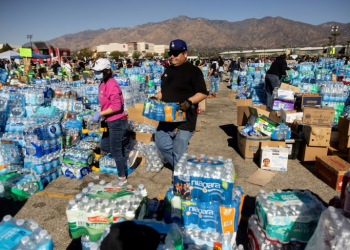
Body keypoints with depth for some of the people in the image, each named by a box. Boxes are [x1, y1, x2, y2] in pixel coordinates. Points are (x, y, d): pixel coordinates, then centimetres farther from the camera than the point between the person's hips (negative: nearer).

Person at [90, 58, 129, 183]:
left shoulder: (111, 84, -21)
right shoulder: (103, 84, 8)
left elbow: (116, 106, -25)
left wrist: (100, 114, -21)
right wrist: (99, 113, 1)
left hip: (117, 122, -10)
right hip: (110, 122, 10)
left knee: (115, 151, 4)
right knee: (104, 146, 20)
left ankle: (122, 177, 22)